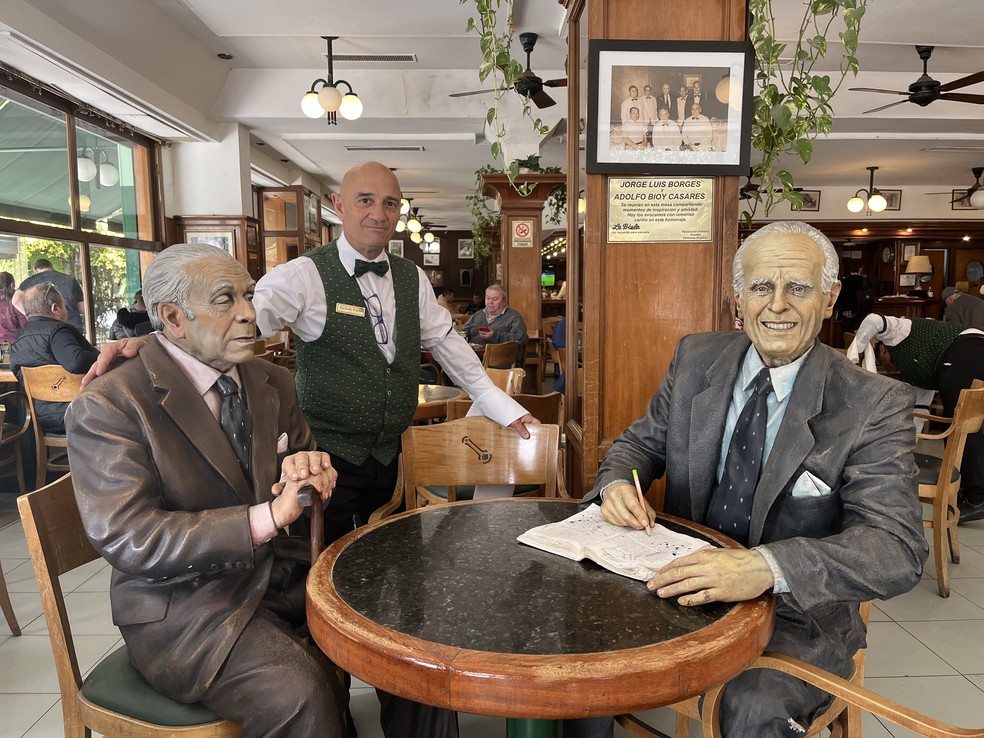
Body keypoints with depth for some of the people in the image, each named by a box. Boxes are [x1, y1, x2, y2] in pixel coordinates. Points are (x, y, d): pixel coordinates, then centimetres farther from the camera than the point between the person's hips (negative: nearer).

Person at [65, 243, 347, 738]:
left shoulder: (273, 384, 8)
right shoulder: (107, 408, -12)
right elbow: (126, 538, -20)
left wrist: (307, 468, -13)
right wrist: (266, 518, -30)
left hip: (277, 572, 6)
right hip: (182, 605, -5)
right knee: (300, 691, -30)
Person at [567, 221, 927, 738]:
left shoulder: (875, 405, -11)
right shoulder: (695, 359, 0)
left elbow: (897, 547, -20)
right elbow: (643, 441, 11)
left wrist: (768, 566, -39)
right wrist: (617, 483, -14)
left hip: (795, 616, -3)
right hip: (685, 582, 4)